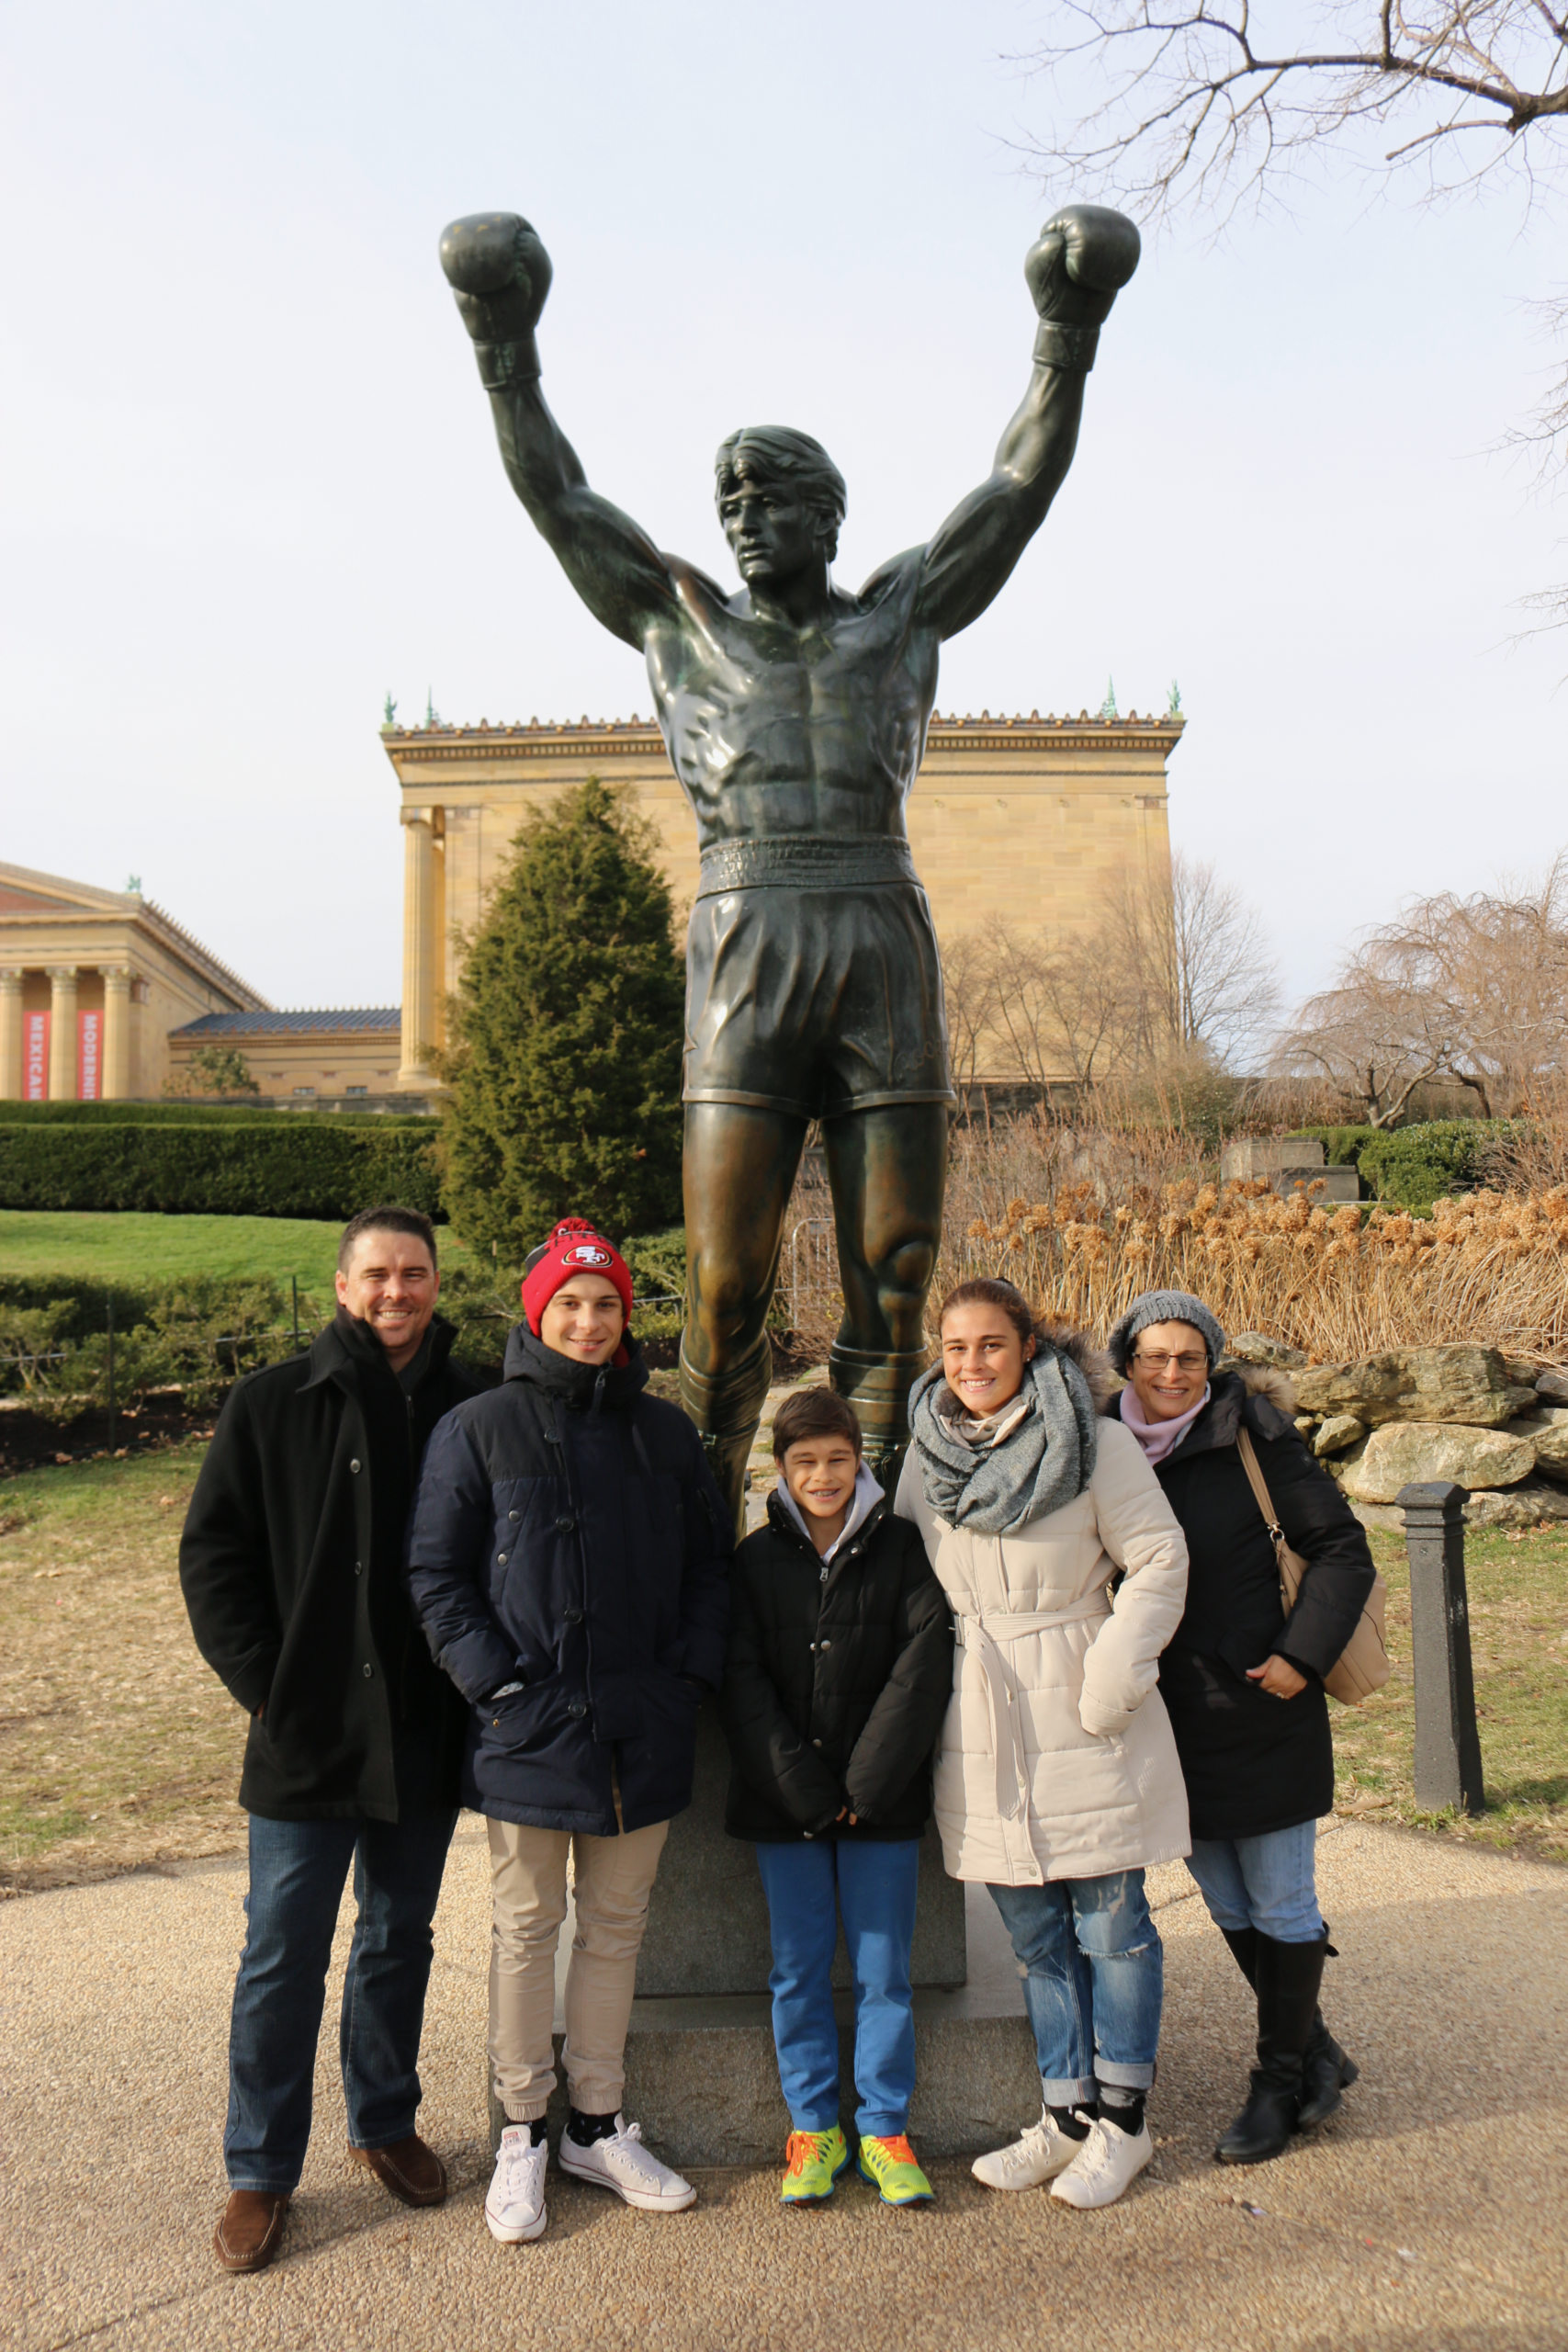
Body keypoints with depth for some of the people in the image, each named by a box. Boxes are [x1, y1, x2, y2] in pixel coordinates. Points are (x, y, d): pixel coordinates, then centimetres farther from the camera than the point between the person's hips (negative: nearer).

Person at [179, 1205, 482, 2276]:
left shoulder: (474, 1412, -1)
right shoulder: (273, 1404, -4)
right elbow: (214, 1554, -2)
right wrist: (266, 1686, -8)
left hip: (426, 1739, 2)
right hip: (308, 1739, -2)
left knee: (400, 1943, 18)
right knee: (284, 1957, 8)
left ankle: (386, 2123, 39)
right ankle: (261, 2170, 28)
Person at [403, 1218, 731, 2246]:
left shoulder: (666, 1431, 6)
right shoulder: (479, 1429, -4)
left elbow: (711, 1561, 11)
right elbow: (435, 1574, -4)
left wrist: (692, 1671, -1)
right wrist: (499, 1682, -12)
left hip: (646, 1730, 3)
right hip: (530, 1729, -3)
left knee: (618, 1924, 15)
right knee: (527, 1929, 10)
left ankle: (600, 2124, 32)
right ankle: (524, 2133, 28)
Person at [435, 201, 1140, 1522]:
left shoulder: (902, 613, 21)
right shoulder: (682, 620, 21)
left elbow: (1023, 486, 19)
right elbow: (559, 499, 20)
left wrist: (1067, 337, 11)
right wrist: (506, 354, 13)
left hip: (888, 955, 1)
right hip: (745, 961, -1)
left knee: (894, 1279, 0)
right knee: (726, 1287, -5)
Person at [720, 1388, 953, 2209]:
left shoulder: (901, 1548, -1)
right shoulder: (757, 1558, 1)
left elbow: (923, 1663, -9)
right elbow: (742, 1681, -4)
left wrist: (868, 1783, -14)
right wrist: (802, 1788, -13)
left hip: (882, 1803, -1)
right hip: (783, 1802, 1)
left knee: (884, 1970, 8)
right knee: (799, 1969, 10)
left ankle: (884, 2128, 24)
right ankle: (813, 2127, 27)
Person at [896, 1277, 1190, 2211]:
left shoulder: (1096, 1444, -8)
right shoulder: (926, 1459, 5)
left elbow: (1159, 1561, -6)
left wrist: (1113, 1675, -13)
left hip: (1083, 1725, -4)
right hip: (983, 1736, 4)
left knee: (1110, 1925, 8)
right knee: (1037, 1937, 15)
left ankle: (1121, 2119, 26)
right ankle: (1068, 2115, 30)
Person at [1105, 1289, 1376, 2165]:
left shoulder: (1255, 1439, -10)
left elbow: (1343, 1551, -6)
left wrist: (1302, 1657, -14)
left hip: (1262, 1714, -4)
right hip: (1170, 1722, 5)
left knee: (1281, 1907, 8)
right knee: (1228, 1908, 17)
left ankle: (1282, 2083, 28)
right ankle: (1318, 2053, 38)